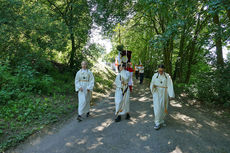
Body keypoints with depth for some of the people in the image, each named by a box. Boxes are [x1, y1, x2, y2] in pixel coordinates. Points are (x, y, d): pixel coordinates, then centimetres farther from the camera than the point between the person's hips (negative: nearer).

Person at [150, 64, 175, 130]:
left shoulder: (167, 76, -4)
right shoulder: (155, 75, -1)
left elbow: (170, 85, -10)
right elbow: (152, 84, 5)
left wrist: (171, 95, -19)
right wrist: (153, 86, -18)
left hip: (164, 93, 1)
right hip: (157, 93, -1)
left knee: (163, 107, 11)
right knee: (157, 107, -6)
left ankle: (161, 120, 33)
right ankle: (158, 123, 4)